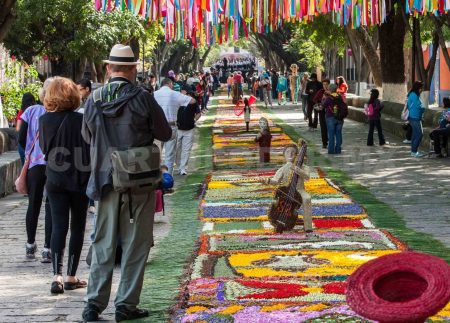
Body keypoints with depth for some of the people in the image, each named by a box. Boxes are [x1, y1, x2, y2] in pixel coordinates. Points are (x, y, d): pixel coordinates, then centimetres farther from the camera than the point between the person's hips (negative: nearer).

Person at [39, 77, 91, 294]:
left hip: (55, 180, 2)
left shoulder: (44, 121, -5)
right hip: (79, 179, -2)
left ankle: (57, 275, -14)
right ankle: (71, 276, 13)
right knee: (77, 227, 11)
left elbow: (44, 148, 7)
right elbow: (90, 150, -10)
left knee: (58, 226, 2)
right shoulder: (80, 120, -13)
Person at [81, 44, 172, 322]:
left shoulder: (94, 100, -1)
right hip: (138, 183, -3)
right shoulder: (143, 98, -11)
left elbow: (87, 136, 14)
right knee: (135, 244, 6)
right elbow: (165, 134, -1)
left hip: (105, 181, 3)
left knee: (103, 244, 12)